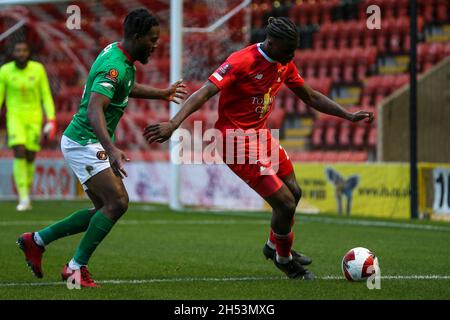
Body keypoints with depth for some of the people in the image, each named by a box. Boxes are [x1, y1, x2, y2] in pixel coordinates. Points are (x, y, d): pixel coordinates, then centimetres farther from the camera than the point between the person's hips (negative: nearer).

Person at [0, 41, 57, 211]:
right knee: (19, 153, -19)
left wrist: (51, 120, -9)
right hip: (14, 116, -1)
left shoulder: (38, 69, -8)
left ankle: (26, 195, 28)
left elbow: (46, 96, -1)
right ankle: (23, 199, -14)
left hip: (34, 117, 1)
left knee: (30, 158, 4)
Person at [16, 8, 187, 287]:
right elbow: (94, 110, -37)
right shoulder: (114, 67, -24)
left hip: (93, 145, 10)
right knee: (118, 203, -15)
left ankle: (37, 240, 18)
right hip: (84, 142, -10)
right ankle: (77, 267, -5)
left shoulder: (117, 52, 7)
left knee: (105, 209, 11)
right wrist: (111, 149, -48)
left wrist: (162, 94, 34)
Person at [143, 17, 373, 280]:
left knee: (294, 193, 19)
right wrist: (174, 123, -43)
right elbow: (205, 92, -31)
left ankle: (274, 246, 45)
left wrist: (349, 116, 13)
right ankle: (284, 259, 18)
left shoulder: (285, 64, 2)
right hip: (238, 144, -9)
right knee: (285, 203, -10)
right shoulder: (242, 62, -24)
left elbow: (311, 97, 16)